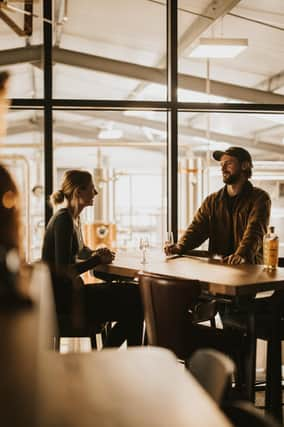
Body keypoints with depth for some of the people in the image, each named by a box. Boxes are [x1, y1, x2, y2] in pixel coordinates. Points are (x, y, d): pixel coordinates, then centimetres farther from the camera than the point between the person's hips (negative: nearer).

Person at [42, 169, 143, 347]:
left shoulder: (74, 218, 11)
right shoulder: (63, 220, -19)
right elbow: (63, 271, -24)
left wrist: (97, 253, 7)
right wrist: (97, 260, -13)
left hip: (69, 290, 10)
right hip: (62, 298, -10)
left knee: (134, 293, 5)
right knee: (133, 305, -8)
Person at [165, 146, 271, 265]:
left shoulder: (259, 198, 1)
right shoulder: (212, 200, 16)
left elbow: (255, 231, -15)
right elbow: (197, 227, 6)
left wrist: (241, 255, -34)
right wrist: (179, 247, -15)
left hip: (249, 268, -4)